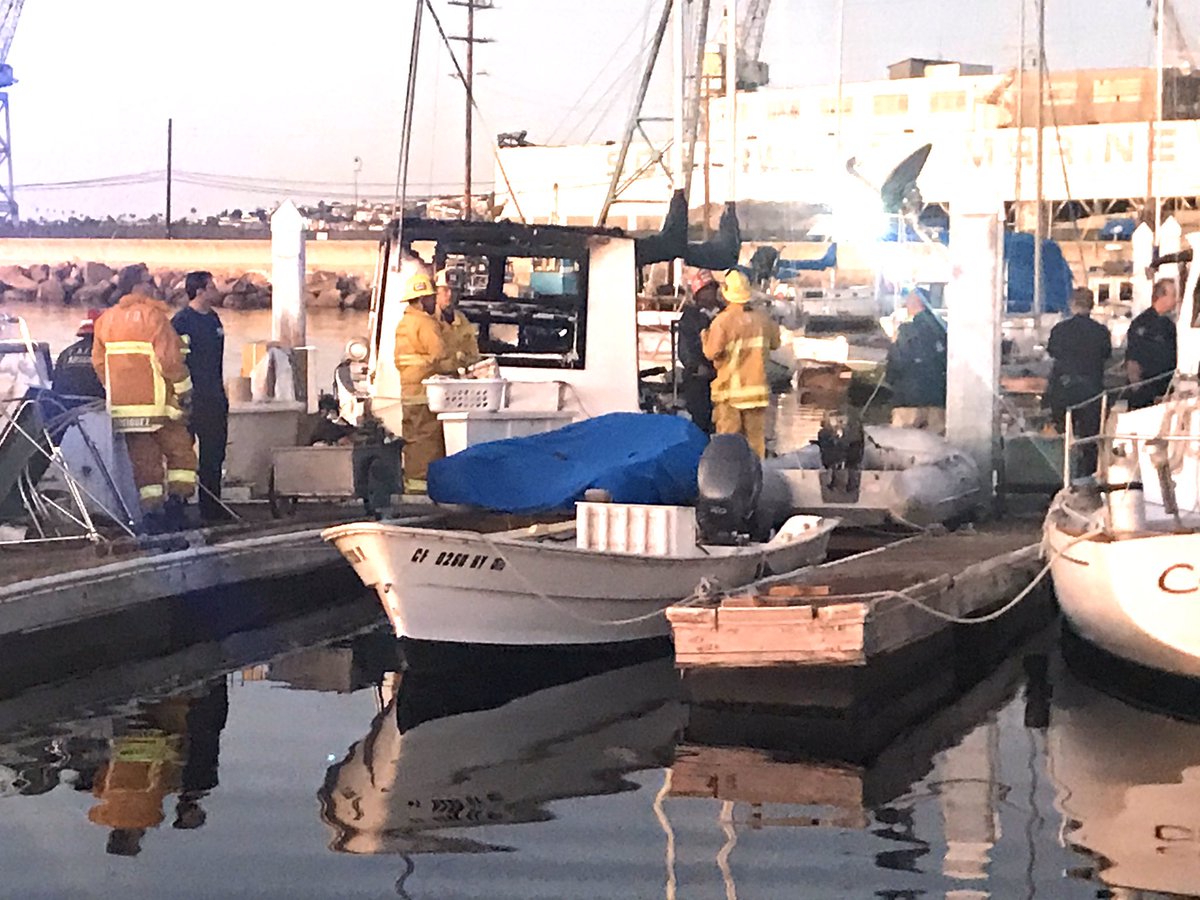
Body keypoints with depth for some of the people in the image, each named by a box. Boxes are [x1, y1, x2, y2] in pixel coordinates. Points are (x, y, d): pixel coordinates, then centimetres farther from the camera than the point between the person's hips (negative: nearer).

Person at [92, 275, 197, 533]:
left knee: (143, 459, 10)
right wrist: (184, 387, -3)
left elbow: (99, 361, 13)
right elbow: (169, 357, -15)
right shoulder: (153, 315, -10)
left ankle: (151, 509, 6)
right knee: (179, 452, 6)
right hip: (156, 402, -6)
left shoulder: (106, 320, 10)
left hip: (123, 405, 6)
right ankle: (176, 500, -4)